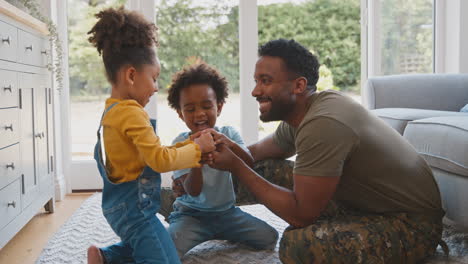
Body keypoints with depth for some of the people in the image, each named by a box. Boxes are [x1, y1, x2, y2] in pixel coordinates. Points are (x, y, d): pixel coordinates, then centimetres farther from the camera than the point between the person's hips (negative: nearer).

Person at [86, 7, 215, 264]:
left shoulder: (112, 111, 8)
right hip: (135, 208, -10)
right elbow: (160, 160, -23)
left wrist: (186, 145, 4)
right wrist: (197, 148, -11)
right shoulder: (132, 113, -22)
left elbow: (150, 153, 10)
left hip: (119, 205, 10)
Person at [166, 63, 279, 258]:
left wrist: (231, 145, -38)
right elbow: (192, 191, -18)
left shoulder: (228, 134, -2)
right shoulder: (180, 144, -11)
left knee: (269, 238, -11)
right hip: (191, 213, -4)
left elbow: (249, 167, -17)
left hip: (226, 211, 4)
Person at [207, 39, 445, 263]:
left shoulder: (322, 125, -29)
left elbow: (300, 214, -24)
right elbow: (261, 151, 16)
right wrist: (228, 148, 0)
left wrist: (236, 167, -19)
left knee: (298, 244, -30)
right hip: (368, 204, 9)